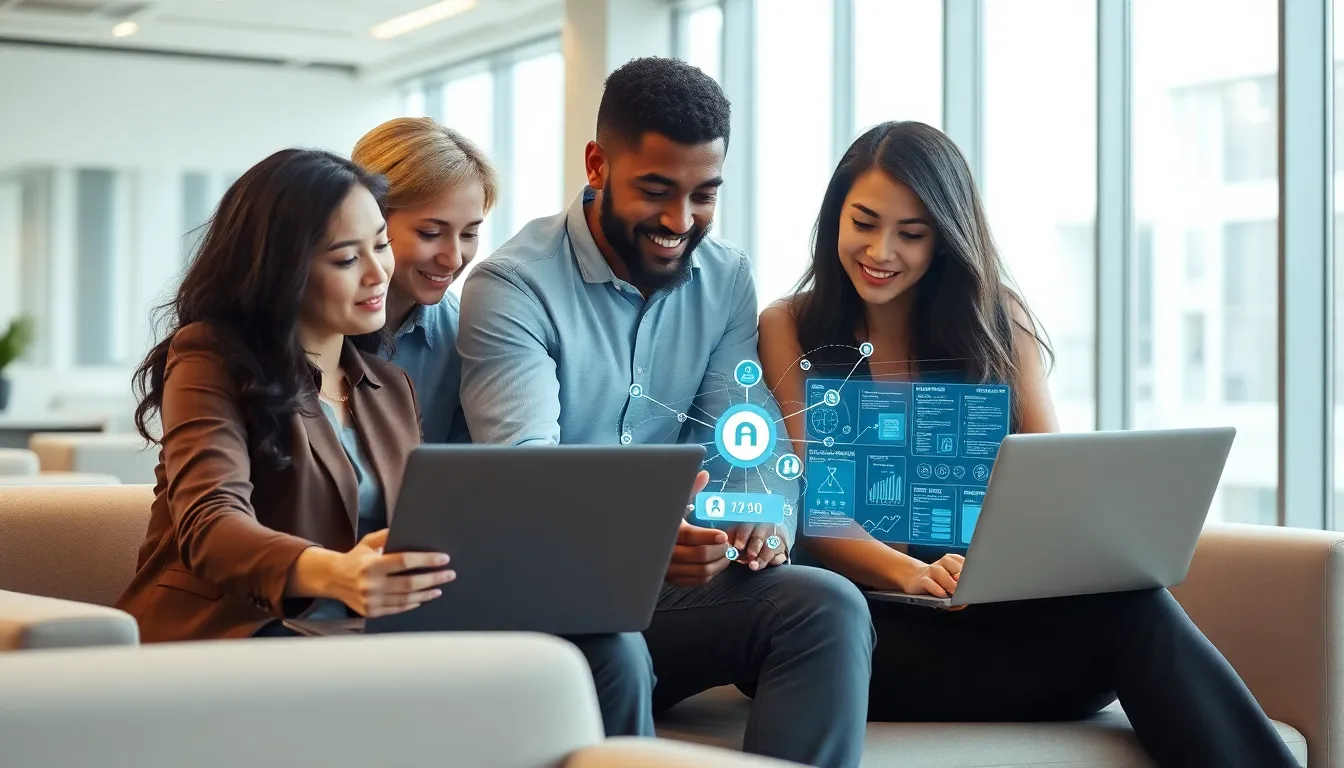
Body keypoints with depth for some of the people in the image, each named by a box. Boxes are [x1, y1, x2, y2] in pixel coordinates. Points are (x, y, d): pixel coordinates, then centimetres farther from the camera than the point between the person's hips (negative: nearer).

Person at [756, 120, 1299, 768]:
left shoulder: (999, 319, 16)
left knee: (1127, 594, -33)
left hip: (993, 600, 3)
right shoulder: (789, 328, 7)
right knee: (1127, 616, -32)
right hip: (873, 612, -3)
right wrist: (910, 572, -23)